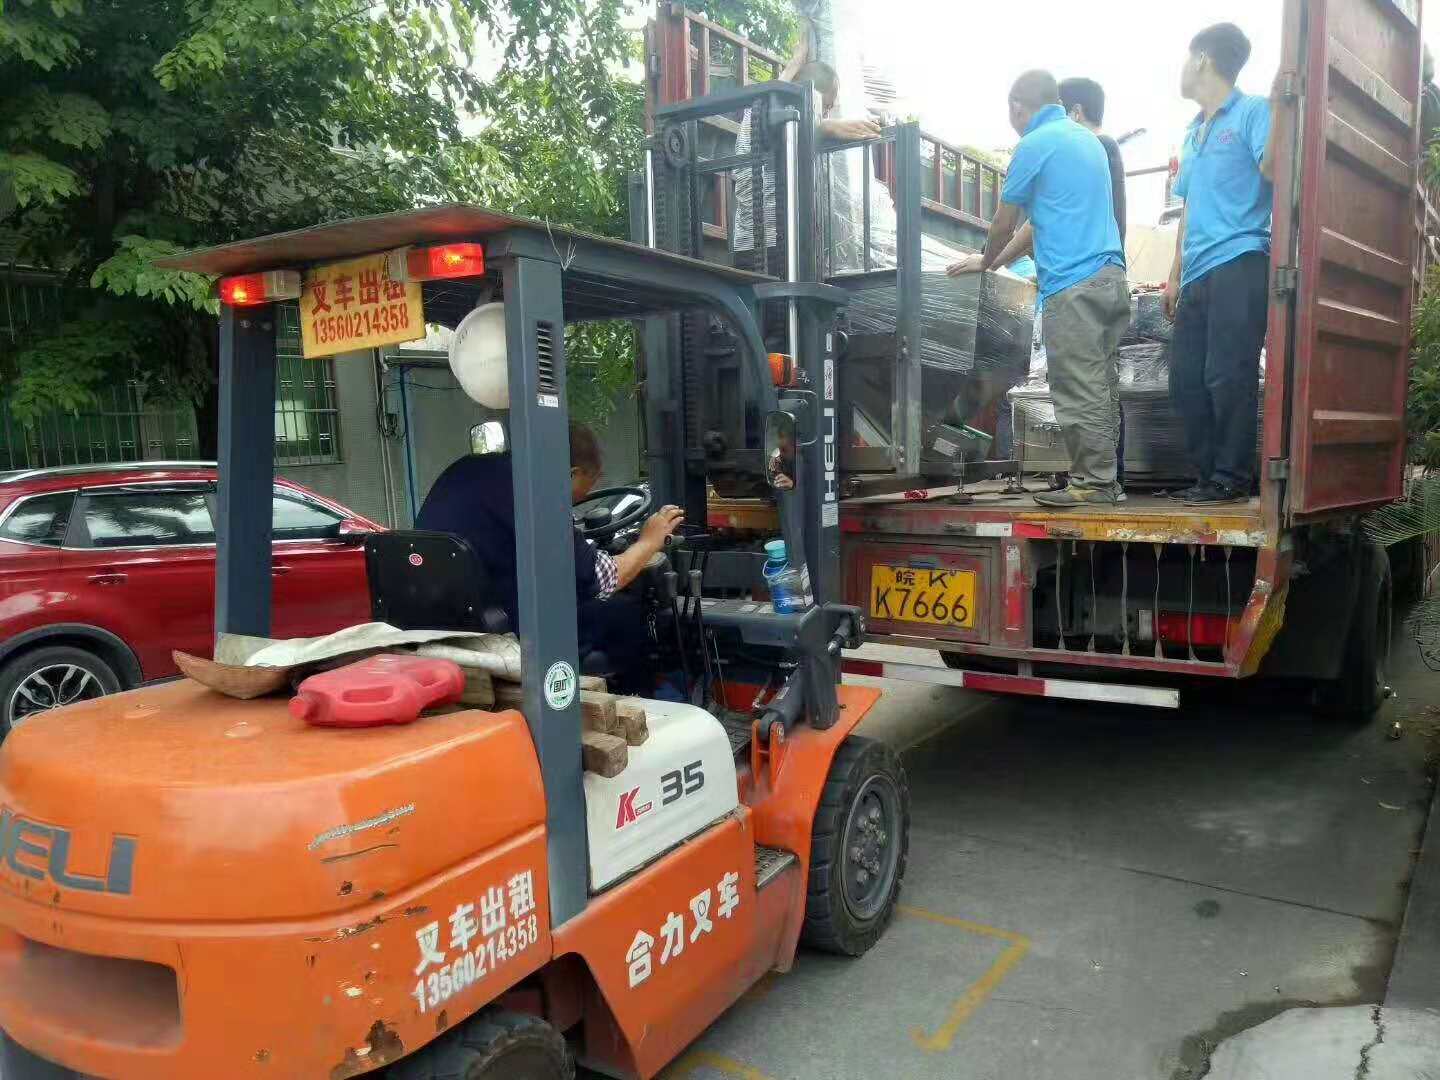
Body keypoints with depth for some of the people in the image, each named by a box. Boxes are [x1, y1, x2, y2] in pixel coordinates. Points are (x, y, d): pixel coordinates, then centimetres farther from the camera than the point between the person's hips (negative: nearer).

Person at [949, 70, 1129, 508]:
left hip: (1073, 283, -8)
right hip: (1111, 275, 8)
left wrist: (984, 262, 24)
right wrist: (1001, 259, 36)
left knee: (1079, 390, -6)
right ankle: (1104, 477, 13)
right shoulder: (1088, 139, 22)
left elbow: (1004, 224, 5)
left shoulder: (1035, 145, -3)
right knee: (1102, 384, 9)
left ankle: (1092, 482, -4)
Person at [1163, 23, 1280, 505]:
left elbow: (1271, 169, -13)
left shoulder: (1251, 111, 3)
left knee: (1227, 376, -11)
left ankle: (1232, 476, -5)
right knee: (1185, 378, 5)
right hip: (1198, 274, 8)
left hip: (1238, 262, -8)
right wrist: (1176, 274, 24)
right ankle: (1206, 474, 12)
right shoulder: (1193, 131, 26)